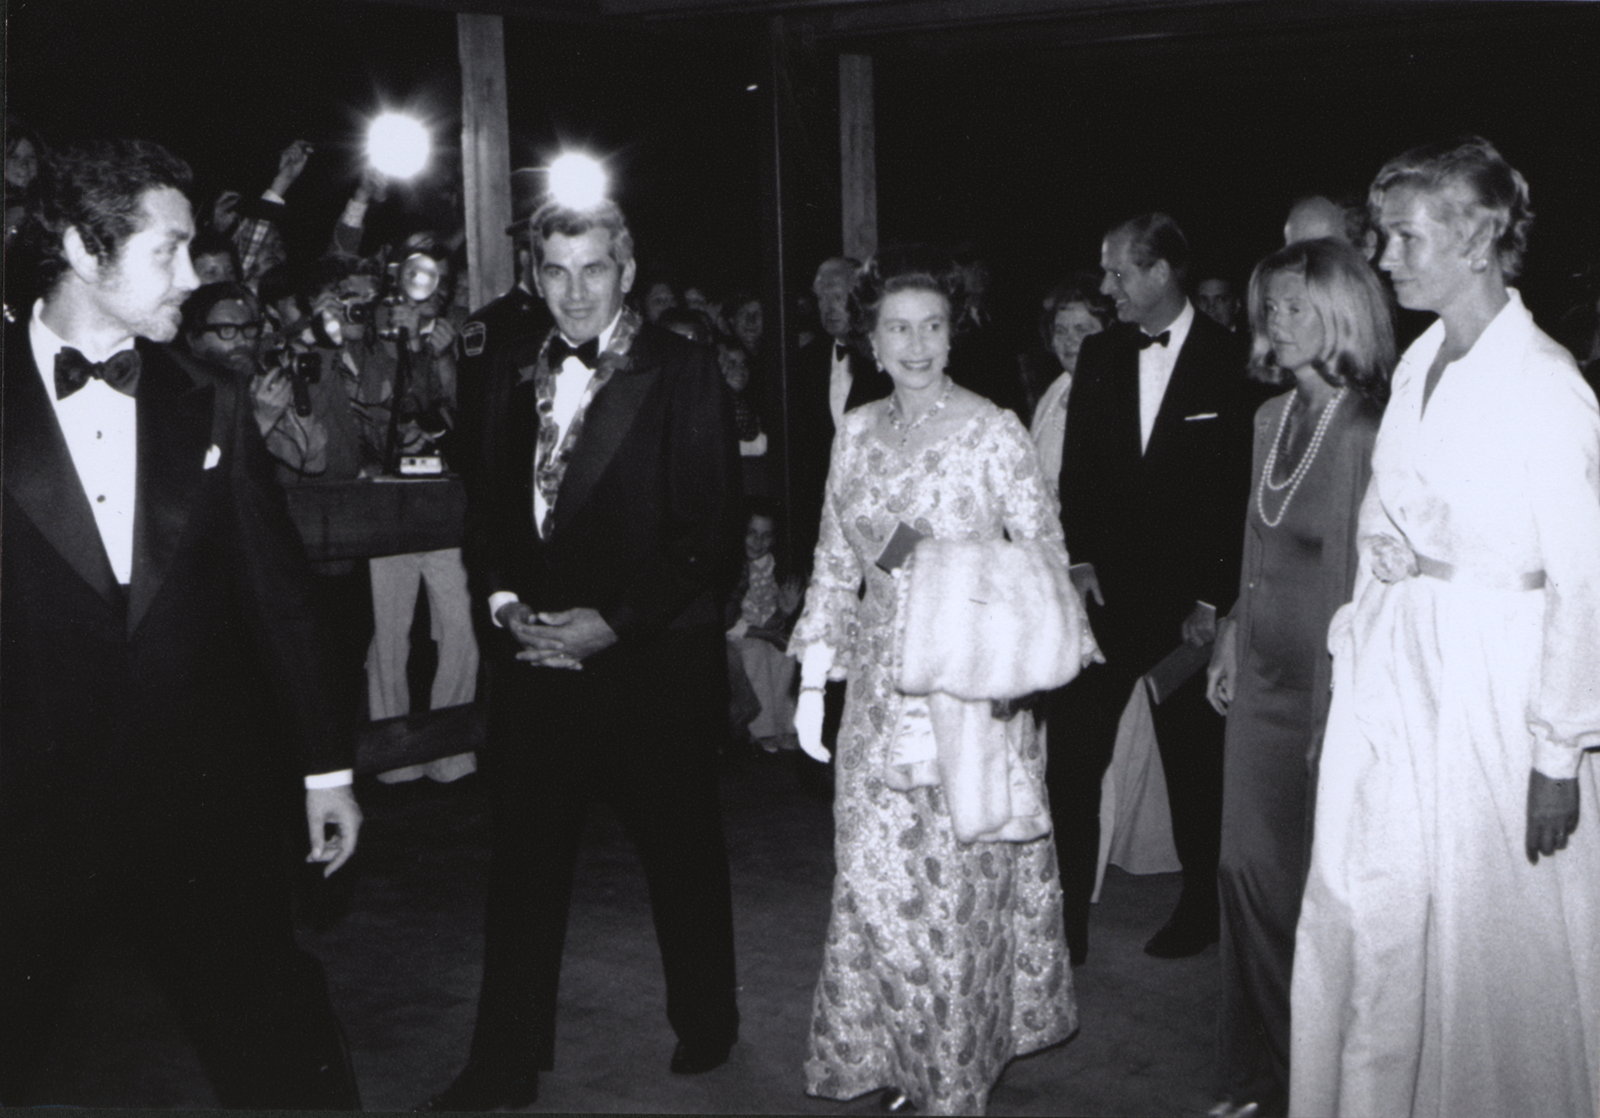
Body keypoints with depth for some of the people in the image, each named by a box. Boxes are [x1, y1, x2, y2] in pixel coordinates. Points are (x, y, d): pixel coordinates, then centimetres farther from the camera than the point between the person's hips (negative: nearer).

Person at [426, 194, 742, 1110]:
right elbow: (487, 508, 14)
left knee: (682, 853, 12)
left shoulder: (684, 373, -7)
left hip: (652, 659, -4)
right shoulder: (513, 377, 10)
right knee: (526, 859, 7)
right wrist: (505, 603, -4)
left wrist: (615, 621, -16)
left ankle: (706, 1025, 32)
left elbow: (712, 526, -11)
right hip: (535, 654, 4)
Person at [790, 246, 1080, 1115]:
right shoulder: (858, 433, 6)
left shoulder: (992, 431, -8)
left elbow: (1046, 560, -7)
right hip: (883, 685, 4)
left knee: (959, 877, 2)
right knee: (875, 873, 7)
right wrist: (812, 683, 7)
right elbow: (835, 563, 11)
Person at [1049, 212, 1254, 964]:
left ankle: (1200, 907, 27)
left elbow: (1242, 489, -7)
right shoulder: (1099, 356, 8)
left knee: (1193, 760, 10)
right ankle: (1066, 916, 5)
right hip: (1105, 590, 3)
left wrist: (1214, 599, -8)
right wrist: (1081, 560, 0)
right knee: (1071, 755, -3)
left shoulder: (1229, 363, -6)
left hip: (1188, 600, -3)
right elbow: (1077, 470, 10)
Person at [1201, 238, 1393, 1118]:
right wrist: (1231, 635, 13)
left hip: (1324, 681, -7)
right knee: (1247, 865, 11)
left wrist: (1334, 712, -16)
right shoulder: (1272, 418, 8)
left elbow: (1357, 577, -16)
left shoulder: (1360, 434, -16)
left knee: (1311, 878, 4)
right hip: (1262, 674, 7)